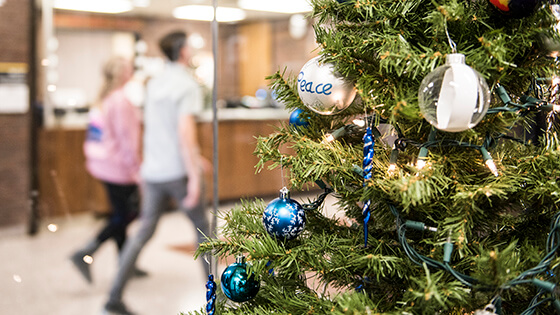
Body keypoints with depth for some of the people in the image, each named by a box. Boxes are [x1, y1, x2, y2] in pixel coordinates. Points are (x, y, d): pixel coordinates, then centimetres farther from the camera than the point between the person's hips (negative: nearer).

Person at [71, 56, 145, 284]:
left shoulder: (102, 99, 11)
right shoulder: (121, 100, -18)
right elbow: (126, 139, -19)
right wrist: (136, 169, -15)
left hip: (103, 164, 10)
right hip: (119, 168, -9)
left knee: (121, 214, 15)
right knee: (123, 216, 0)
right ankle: (84, 254, -4)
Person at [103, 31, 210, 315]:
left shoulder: (154, 83, 13)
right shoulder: (187, 84, -12)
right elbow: (185, 131, -21)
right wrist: (194, 176, -18)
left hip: (153, 171, 6)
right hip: (178, 171, -6)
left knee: (144, 231, 9)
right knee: (201, 226, 10)